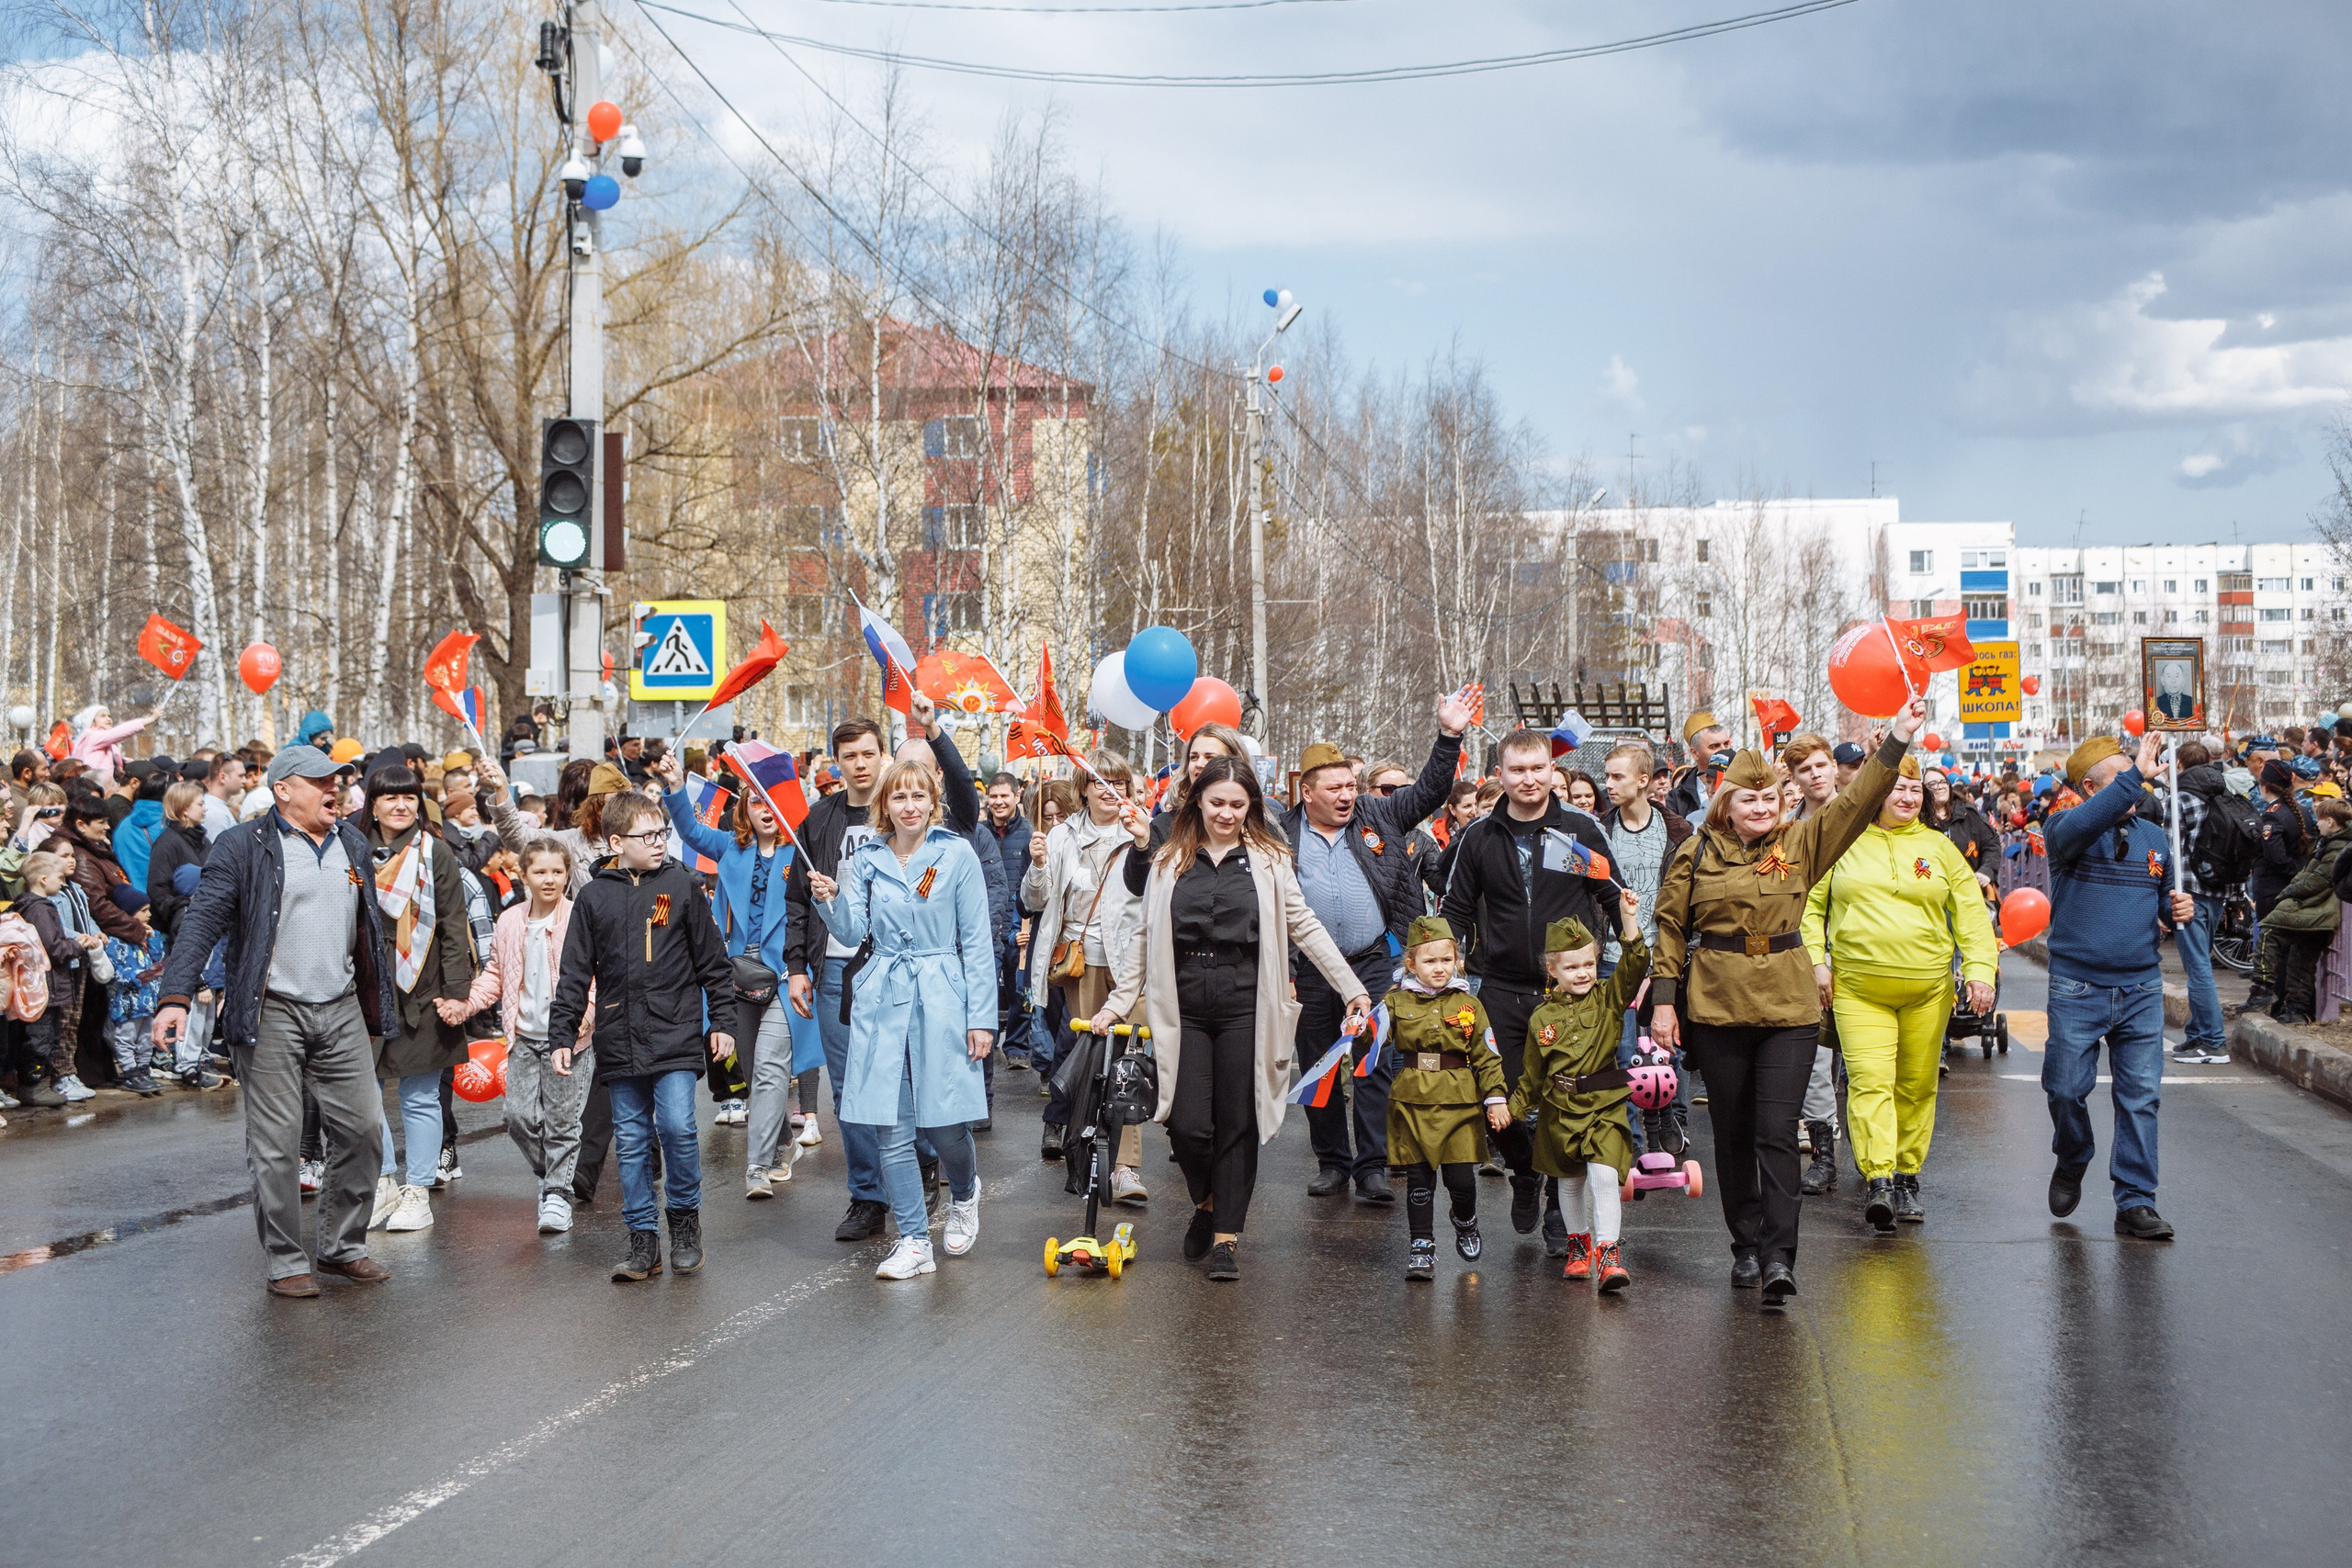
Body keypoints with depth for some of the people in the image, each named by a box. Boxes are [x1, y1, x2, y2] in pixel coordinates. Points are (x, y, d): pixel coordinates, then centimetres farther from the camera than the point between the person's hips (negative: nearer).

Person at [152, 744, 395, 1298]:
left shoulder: (353, 844, 14)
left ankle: (343, 1247, 21)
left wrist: (379, 1006, 17)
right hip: (272, 1013, -5)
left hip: (342, 1009, 5)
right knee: (277, 1144, -1)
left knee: (363, 1128, 5)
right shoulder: (243, 846, -4)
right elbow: (202, 920, -12)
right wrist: (176, 996, -23)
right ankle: (286, 1262, 9)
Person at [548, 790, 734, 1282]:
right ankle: (643, 1240, 12)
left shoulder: (681, 884, 3)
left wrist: (722, 1021, 4)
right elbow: (574, 974, 9)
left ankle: (685, 1217, 9)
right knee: (631, 1140, 4)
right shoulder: (593, 897, 6)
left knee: (677, 1126, -13)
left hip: (676, 1033, -2)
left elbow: (712, 960, 7)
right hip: (619, 1040, 2)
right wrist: (561, 1036, 4)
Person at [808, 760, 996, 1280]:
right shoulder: (865, 860, 8)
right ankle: (915, 1243, 11)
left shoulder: (957, 855, -1)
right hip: (881, 1002, 2)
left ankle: (964, 1196, 32)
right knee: (891, 1131, 0)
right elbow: (853, 932, 2)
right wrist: (831, 902, -19)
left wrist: (981, 1016, -4)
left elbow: (977, 940, 0)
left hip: (941, 998, -2)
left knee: (945, 1125, -1)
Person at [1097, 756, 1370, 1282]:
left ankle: (1227, 1233, 13)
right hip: (1184, 1006, 1)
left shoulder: (1269, 860, 6)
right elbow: (1144, 937, 13)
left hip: (1245, 1005, -1)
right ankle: (1205, 1202, 24)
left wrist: (1353, 987, 4)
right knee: (1188, 1124, -5)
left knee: (1238, 1123, 1)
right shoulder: (1170, 862, 9)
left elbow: (1305, 928, 8)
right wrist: (1118, 1003, 9)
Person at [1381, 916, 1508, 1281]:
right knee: (1419, 1180, 2)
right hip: (1412, 1103, 0)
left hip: (1459, 1103, 0)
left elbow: (1487, 1057, 8)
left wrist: (1496, 1098, 2)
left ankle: (1465, 1222, 31)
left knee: (1462, 1179, -1)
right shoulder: (1397, 1003, 2)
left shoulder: (1467, 1005, 5)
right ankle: (1421, 1247, 13)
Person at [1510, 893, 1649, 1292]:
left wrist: (1629, 919, -26)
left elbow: (1634, 966, -18)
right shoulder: (1542, 1017, 0)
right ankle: (1580, 1244, 35)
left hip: (1605, 1107, -2)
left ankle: (1607, 1253, -17)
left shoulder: (1608, 999, -2)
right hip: (1560, 1110, 3)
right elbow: (1532, 1073, 9)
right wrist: (1514, 1108, 9)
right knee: (1570, 1182, 15)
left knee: (1603, 1174, -18)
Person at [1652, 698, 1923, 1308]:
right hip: (1716, 1007, 0)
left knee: (1777, 1133, -9)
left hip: (1789, 1007, 0)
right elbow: (1671, 927, 7)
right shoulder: (1697, 853, 3)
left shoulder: (1800, 844, 6)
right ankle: (1745, 1247, 22)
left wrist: (1898, 739, -10)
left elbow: (1856, 802, -1)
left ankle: (1779, 1257, -9)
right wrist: (1665, 998, 1)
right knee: (1733, 1135, 9)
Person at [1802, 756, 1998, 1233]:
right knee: (1870, 1081, -14)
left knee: (1917, 1085, 8)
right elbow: (1812, 904, 12)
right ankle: (1878, 1181, -22)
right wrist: (1815, 960, 1)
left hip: (1928, 988, 2)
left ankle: (1907, 1177, 20)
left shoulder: (1939, 848, 10)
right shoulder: (1845, 843, 7)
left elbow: (1971, 912, 8)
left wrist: (1980, 969, -4)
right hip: (1858, 987, -2)